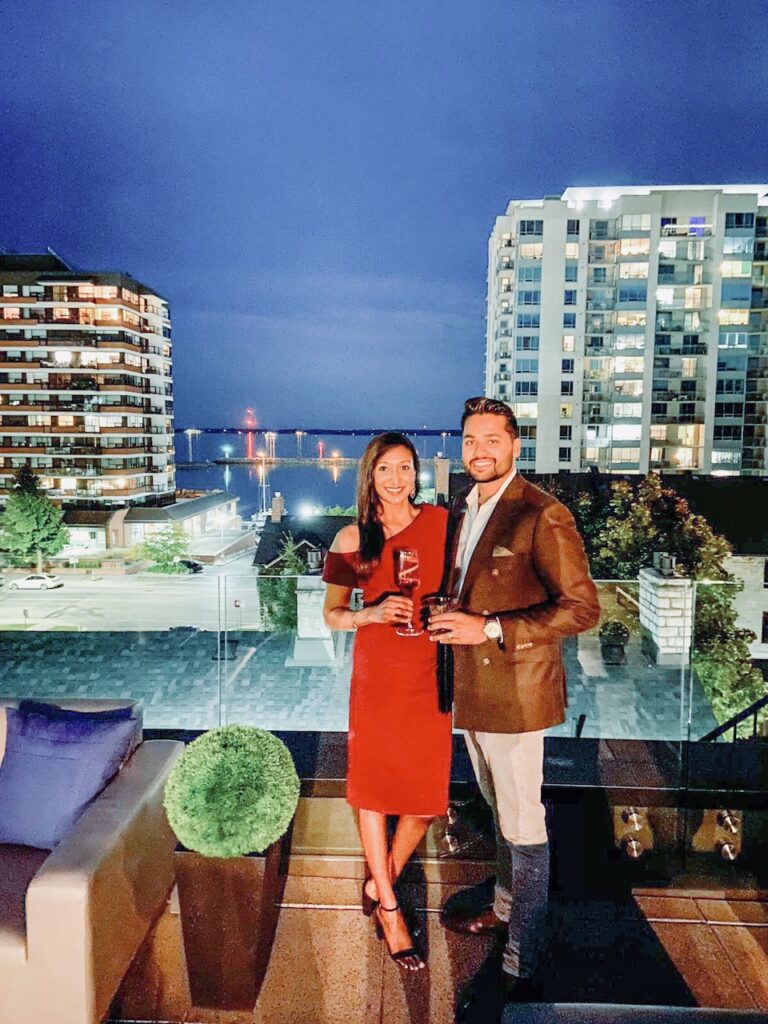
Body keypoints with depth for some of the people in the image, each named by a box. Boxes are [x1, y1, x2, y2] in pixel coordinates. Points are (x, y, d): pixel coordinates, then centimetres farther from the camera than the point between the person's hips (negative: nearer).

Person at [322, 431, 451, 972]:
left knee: (427, 797, 6)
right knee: (373, 788, 9)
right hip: (376, 675, 0)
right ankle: (390, 908, 31)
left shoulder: (442, 522, 0)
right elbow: (332, 614, 2)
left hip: (431, 674, 1)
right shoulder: (352, 538, -1)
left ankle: (380, 885, 34)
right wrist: (372, 614, -15)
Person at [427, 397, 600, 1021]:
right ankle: (505, 907, 47)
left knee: (523, 829, 7)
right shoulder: (462, 510, 9)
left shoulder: (542, 515, -17)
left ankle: (519, 964, 25)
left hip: (514, 694, -8)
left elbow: (583, 607, -20)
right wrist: (445, 612, 0)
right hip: (470, 691, 8)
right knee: (501, 813, 26)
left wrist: (490, 629, -23)